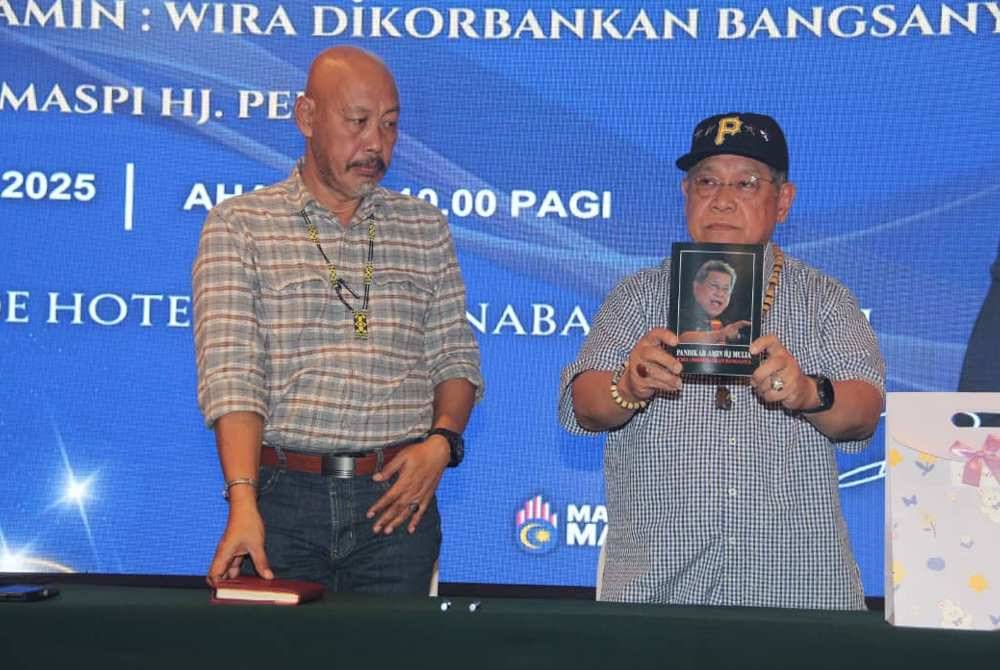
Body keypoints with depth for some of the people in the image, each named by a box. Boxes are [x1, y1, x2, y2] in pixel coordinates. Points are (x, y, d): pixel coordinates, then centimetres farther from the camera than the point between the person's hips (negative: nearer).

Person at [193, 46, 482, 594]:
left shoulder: (425, 229, 12)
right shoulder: (238, 225, 1)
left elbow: (457, 358, 13)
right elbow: (231, 369, -10)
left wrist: (442, 441, -7)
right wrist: (242, 500, -22)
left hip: (396, 499, 2)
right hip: (282, 495, -2)